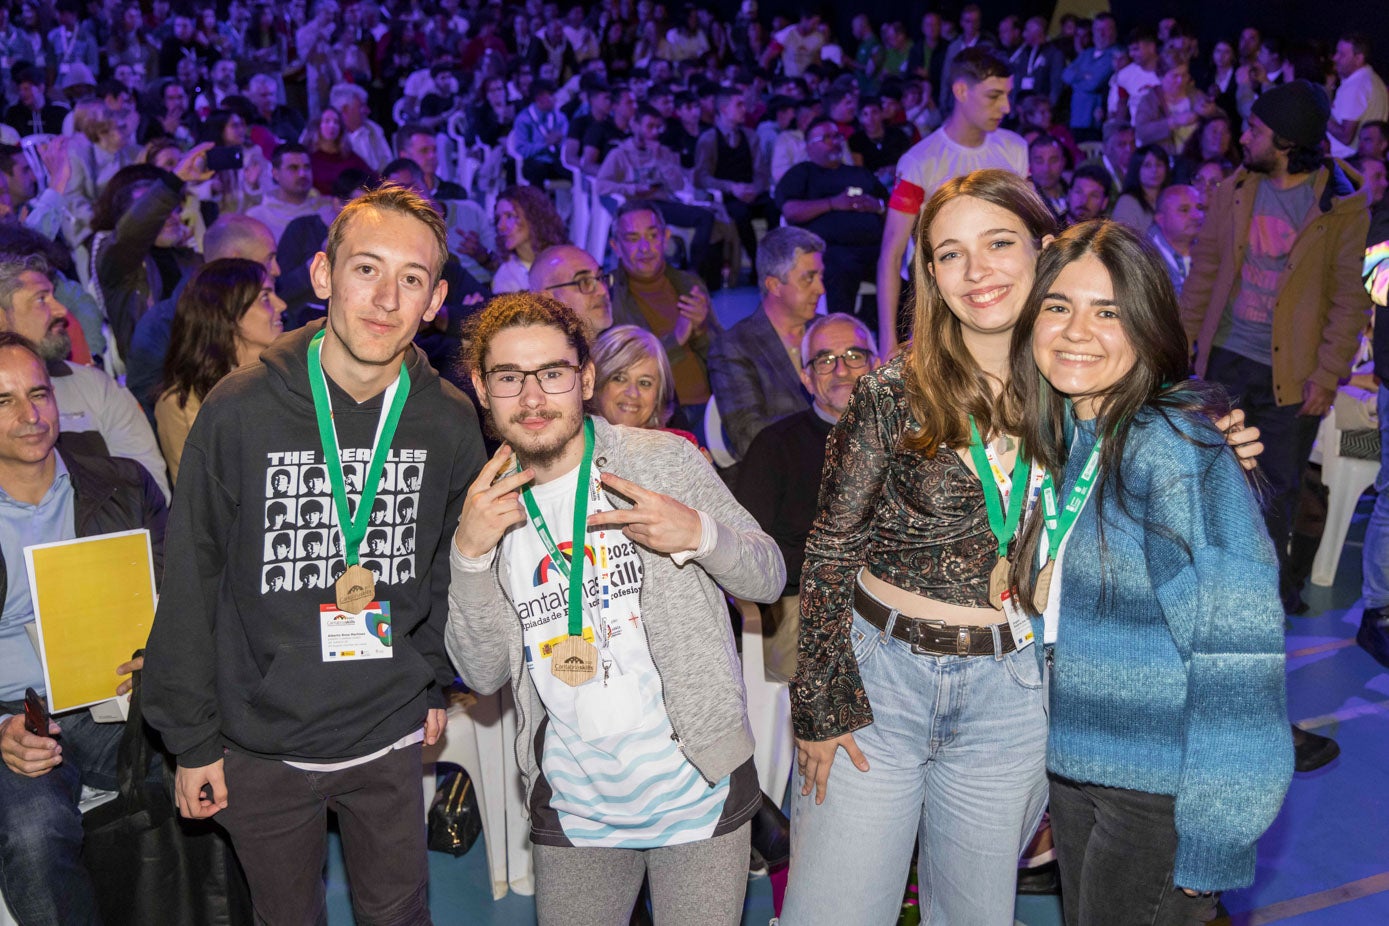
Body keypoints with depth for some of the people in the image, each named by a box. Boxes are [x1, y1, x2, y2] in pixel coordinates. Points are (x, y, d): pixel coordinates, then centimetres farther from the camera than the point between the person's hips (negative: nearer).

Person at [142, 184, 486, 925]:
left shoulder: (450, 422, -6)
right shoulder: (241, 410, -14)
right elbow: (191, 583, -8)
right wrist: (190, 739, -5)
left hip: (391, 737, 2)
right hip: (261, 744, -1)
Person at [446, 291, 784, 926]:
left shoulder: (665, 458, -7)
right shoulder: (487, 507, 2)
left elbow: (770, 577, -1)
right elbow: (484, 675, -3)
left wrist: (699, 533, -22)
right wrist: (469, 555, -17)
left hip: (700, 794, -2)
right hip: (572, 811, 2)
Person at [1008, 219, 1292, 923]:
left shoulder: (1177, 450, -21)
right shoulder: (1061, 440, 3)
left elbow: (1237, 658, -21)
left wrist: (1210, 851, -20)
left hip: (1157, 799, -7)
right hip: (1073, 768, 7)